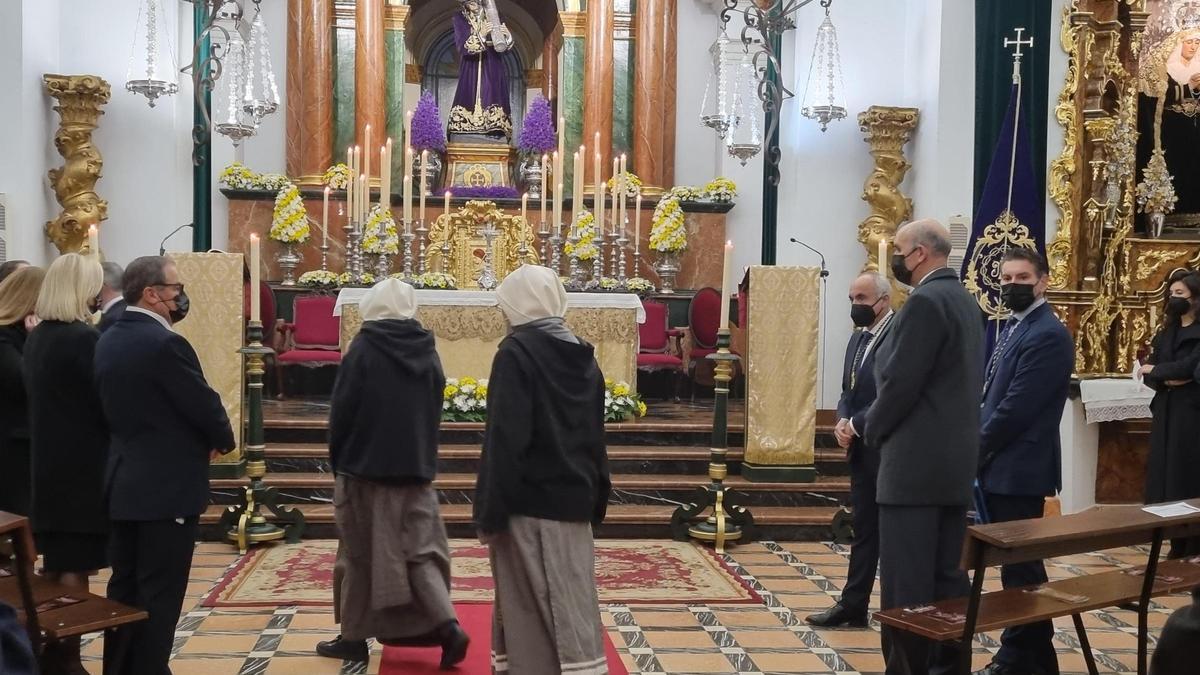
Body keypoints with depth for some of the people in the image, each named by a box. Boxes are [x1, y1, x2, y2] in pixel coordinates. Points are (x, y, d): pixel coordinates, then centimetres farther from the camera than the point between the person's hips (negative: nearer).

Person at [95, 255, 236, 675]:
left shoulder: (108, 341, 8)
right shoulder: (165, 344, -19)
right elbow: (205, 405, -17)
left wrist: (202, 438, 12)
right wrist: (223, 439, 5)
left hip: (123, 482, 9)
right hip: (168, 485, -9)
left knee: (124, 586, 15)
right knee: (159, 594, -1)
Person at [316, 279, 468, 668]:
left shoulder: (364, 349, -11)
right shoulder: (427, 351, 3)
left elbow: (342, 411, -8)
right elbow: (434, 412, 9)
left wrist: (337, 461, 5)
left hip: (366, 468, -4)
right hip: (417, 470, 4)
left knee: (361, 556, 7)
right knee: (421, 550, 8)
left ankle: (354, 638, 15)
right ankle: (448, 628, -5)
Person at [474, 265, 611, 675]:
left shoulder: (516, 352, -13)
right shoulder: (583, 356, 9)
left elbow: (505, 440, -18)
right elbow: (595, 437, 13)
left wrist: (490, 513, -15)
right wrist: (595, 502, 19)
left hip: (529, 503, -7)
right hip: (572, 500, 7)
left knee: (529, 608, 2)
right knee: (571, 603, 11)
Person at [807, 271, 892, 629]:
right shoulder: (859, 337, 14)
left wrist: (856, 424, -17)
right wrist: (842, 422, -2)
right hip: (861, 450, 8)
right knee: (863, 529, 13)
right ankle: (853, 605, 19)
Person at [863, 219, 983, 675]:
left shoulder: (925, 301, -15)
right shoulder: (964, 300, 15)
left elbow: (900, 382, -19)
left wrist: (874, 431, -1)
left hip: (916, 460, -10)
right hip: (955, 459, 10)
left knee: (905, 584, -4)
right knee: (946, 575, 13)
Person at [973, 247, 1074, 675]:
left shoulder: (1048, 335, -16)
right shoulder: (1014, 328, 15)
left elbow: (1016, 408, -21)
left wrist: (975, 451, -12)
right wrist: (976, 450, 7)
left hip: (1019, 470, -9)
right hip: (999, 468, 9)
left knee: (1020, 565, -1)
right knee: (1016, 563, 15)